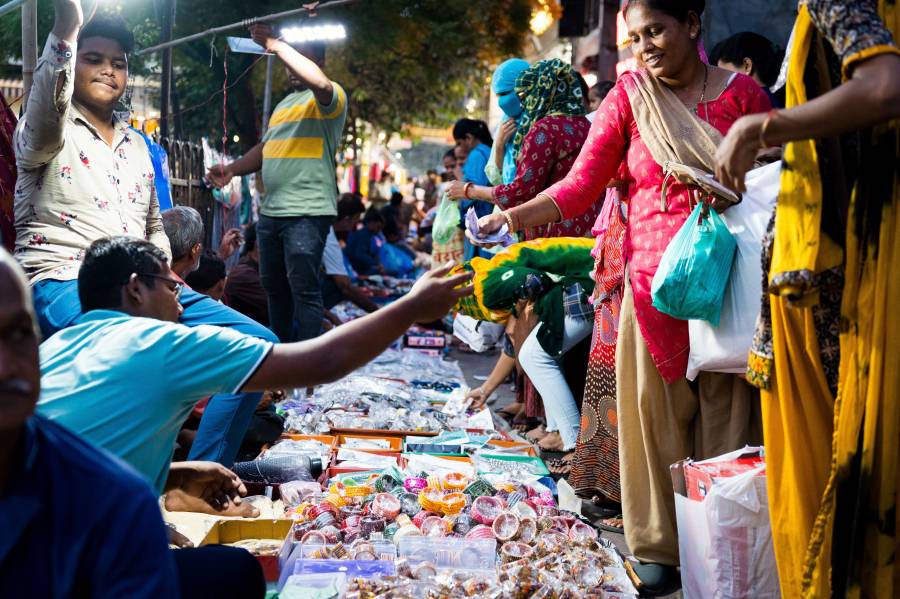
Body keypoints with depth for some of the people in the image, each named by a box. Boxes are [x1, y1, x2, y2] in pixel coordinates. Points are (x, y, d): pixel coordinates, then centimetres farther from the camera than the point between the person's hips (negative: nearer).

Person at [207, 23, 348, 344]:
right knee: (273, 287, 15)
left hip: (307, 213, -9)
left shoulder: (330, 97, -4)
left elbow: (318, 81, -29)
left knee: (304, 290, -8)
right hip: (270, 211, 9)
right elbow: (266, 148, 25)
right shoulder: (284, 104, 22)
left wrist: (276, 46, -23)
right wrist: (232, 169, 9)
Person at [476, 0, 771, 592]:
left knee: (725, 416, 3)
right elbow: (579, 187, -1)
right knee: (657, 414, 2)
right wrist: (510, 218, -14)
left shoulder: (742, 92, 6)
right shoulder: (628, 98, 4)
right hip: (654, 278, 0)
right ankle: (660, 546, 15)